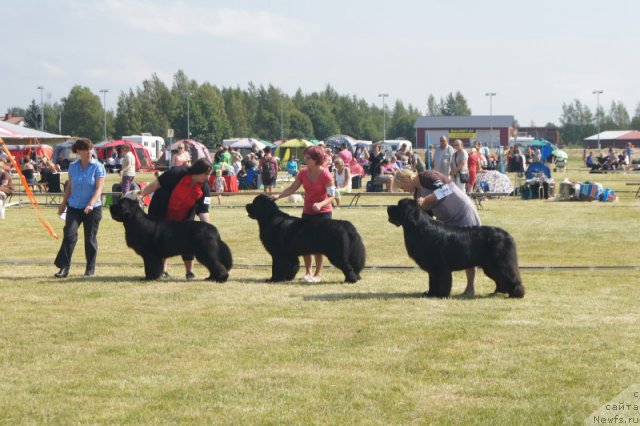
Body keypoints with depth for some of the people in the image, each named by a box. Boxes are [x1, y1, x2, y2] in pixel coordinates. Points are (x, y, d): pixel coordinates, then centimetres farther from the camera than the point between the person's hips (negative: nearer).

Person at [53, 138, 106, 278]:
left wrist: (91, 204, -26)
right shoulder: (73, 166, 4)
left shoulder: (98, 167, -7)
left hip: (92, 209, -2)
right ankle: (64, 267, -9)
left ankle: (90, 269, 17)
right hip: (74, 207, 2)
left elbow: (99, 188, -13)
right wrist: (63, 204, 18)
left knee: (90, 238, 4)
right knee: (69, 234, -12)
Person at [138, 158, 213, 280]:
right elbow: (156, 184, -19)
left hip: (184, 219, 2)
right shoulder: (177, 173, -26)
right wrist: (141, 194, -22)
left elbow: (203, 211, -18)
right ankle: (162, 271, 16)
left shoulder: (204, 189, -17)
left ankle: (190, 272, 6)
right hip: (161, 215, -2)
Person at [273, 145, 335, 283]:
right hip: (307, 212, 6)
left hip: (323, 213, -6)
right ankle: (308, 272, 19)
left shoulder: (325, 175, -17)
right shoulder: (303, 173, -1)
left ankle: (318, 274, 4)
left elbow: (332, 196, -18)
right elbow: (292, 188, 4)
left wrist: (321, 204, -35)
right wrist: (278, 196, -9)